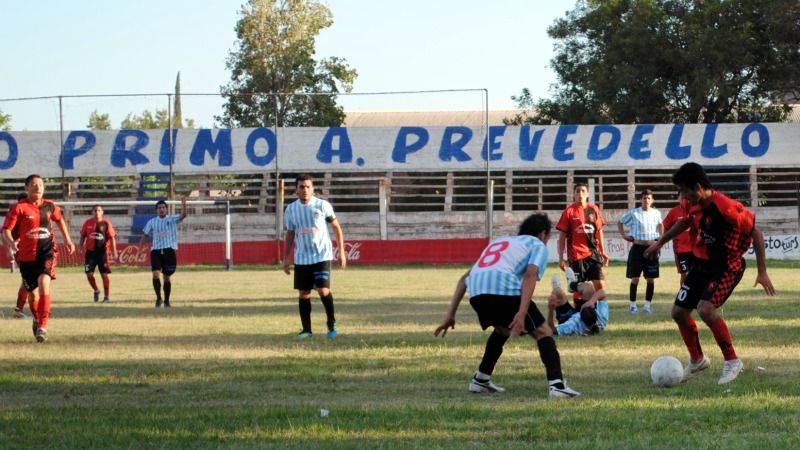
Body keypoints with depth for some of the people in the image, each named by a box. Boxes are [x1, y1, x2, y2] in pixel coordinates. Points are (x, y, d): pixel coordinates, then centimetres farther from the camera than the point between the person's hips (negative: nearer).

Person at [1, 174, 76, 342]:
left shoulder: (49, 206, 3)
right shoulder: (18, 208, -8)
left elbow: (59, 219, 25)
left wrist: (67, 239, 22)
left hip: (47, 252, 0)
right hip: (26, 255, 0)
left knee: (44, 284, -24)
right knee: (31, 291, 12)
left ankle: (43, 326, -24)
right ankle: (37, 319, 43)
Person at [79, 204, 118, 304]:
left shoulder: (106, 223, -3)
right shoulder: (88, 223, 3)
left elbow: (112, 238, -3)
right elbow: (83, 236, 11)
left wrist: (114, 251, -11)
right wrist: (81, 246, 1)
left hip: (102, 252, -2)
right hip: (90, 251, 2)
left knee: (104, 275, -2)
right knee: (89, 274, -3)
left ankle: (106, 296, 9)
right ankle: (96, 291, 24)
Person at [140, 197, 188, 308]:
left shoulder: (172, 219, 5)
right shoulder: (152, 222, 11)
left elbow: (183, 215, -10)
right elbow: (146, 235, 16)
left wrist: (183, 204, -27)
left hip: (170, 250, -1)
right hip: (156, 250, 1)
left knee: (167, 277, 6)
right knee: (156, 274, -17)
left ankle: (166, 301, 18)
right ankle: (158, 298, -4)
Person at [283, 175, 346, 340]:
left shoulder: (322, 205, -4)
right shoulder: (291, 209, 5)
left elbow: (336, 227, 3)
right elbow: (290, 234, 14)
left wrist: (341, 251, -2)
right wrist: (286, 258, 11)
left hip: (322, 256, -3)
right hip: (301, 258, 4)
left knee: (323, 290, -13)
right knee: (303, 293, 4)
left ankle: (332, 323, 6)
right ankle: (306, 329, 12)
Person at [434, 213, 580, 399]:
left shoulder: (499, 242, 38)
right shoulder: (537, 245, 20)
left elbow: (464, 278, 31)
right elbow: (530, 275, -3)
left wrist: (451, 315, 30)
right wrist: (522, 313, -14)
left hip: (476, 292, 6)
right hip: (504, 288, -6)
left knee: (503, 329, 34)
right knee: (542, 332, 7)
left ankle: (480, 380, 33)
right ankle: (557, 384, -9)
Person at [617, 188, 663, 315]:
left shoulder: (656, 213, 6)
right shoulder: (633, 213, -2)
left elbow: (660, 224, 26)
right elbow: (620, 222, 11)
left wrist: (661, 237, 13)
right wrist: (624, 235, 0)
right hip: (637, 247, -2)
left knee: (651, 279, 3)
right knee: (635, 278, -2)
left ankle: (648, 304, 12)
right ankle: (633, 305, 6)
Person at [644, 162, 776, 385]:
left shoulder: (726, 208, -28)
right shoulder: (693, 206, -3)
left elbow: (755, 233, -21)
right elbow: (685, 222, 21)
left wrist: (762, 272, -21)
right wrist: (660, 242, 29)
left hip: (727, 266, -8)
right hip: (701, 263, 8)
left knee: (705, 309, -27)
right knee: (679, 312, 8)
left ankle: (732, 362, -12)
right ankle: (697, 360, 30)